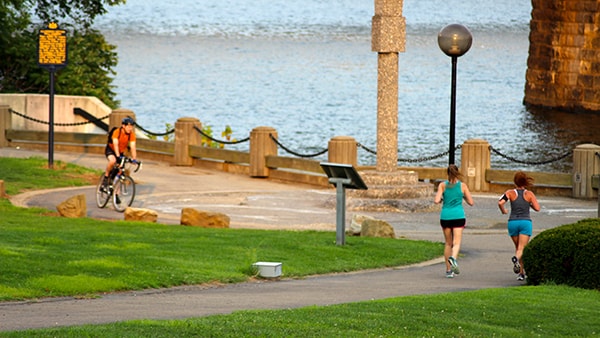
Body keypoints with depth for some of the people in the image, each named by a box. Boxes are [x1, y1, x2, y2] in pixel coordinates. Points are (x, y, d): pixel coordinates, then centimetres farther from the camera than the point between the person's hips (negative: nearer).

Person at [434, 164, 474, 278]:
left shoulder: (442, 185, -1)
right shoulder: (462, 185, 0)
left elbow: (436, 201, -9)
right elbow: (471, 202, 3)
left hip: (445, 216, 1)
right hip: (458, 216, -1)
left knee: (448, 243, 14)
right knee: (456, 242, -5)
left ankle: (448, 270, 17)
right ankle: (453, 258, -37)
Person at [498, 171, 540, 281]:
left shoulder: (510, 193, 1)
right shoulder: (529, 194, 2)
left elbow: (500, 202, -12)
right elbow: (537, 208, -3)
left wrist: (503, 211, 8)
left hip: (513, 222, 1)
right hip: (526, 222, -1)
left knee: (517, 247, 18)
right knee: (521, 248, -6)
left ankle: (521, 272, 16)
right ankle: (516, 258, -40)